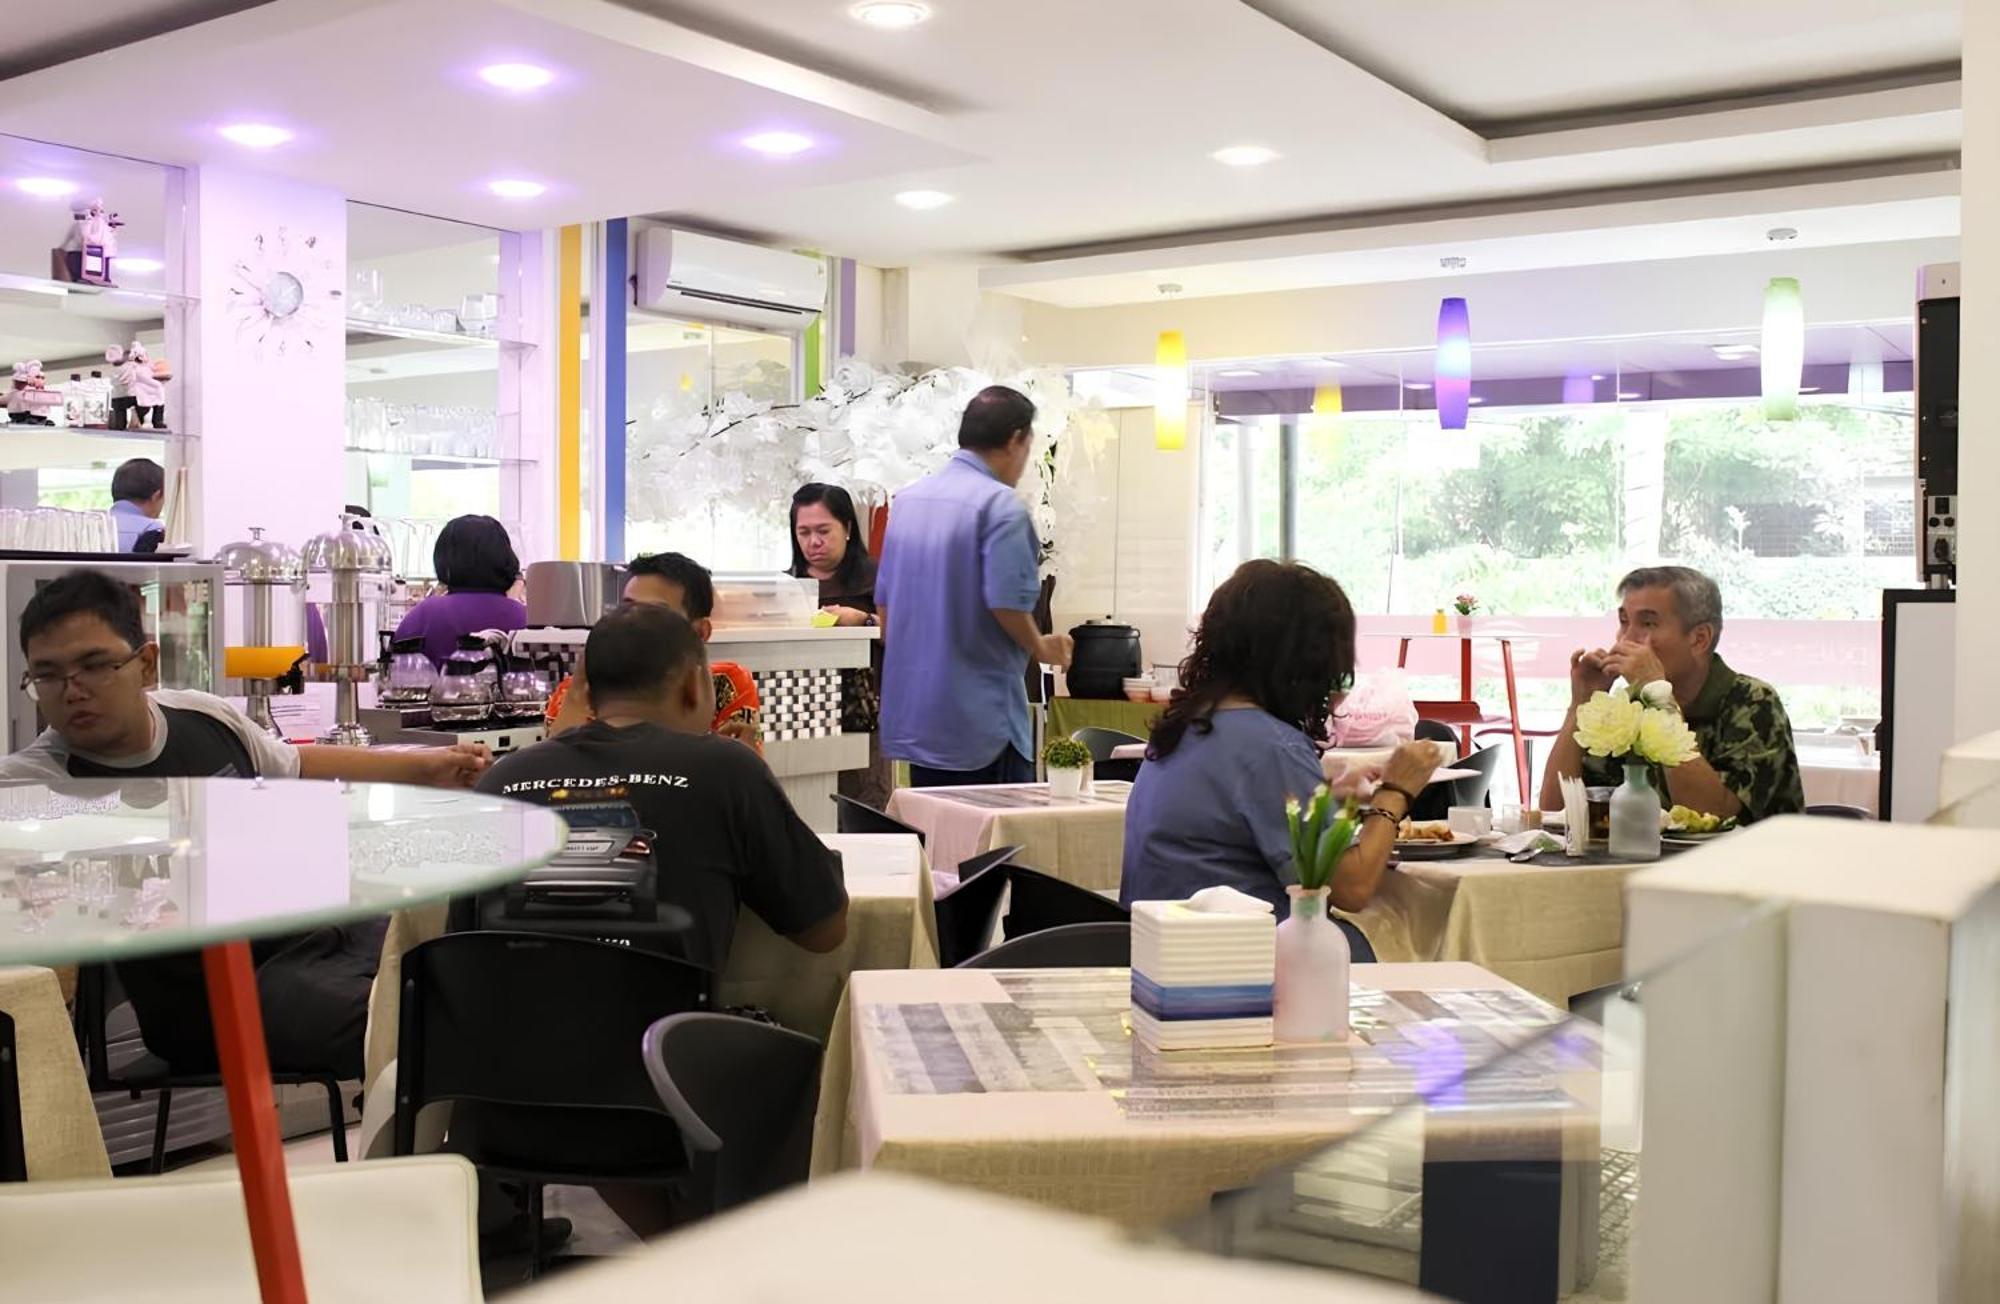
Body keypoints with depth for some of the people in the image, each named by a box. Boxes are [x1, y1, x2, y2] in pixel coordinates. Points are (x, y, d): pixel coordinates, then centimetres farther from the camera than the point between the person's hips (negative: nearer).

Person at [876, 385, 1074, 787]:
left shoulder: (908, 499, 10)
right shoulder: (1001, 505, -13)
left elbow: (883, 602, 16)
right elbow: (1007, 602, -20)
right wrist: (1041, 648, -1)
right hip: (982, 723, -7)